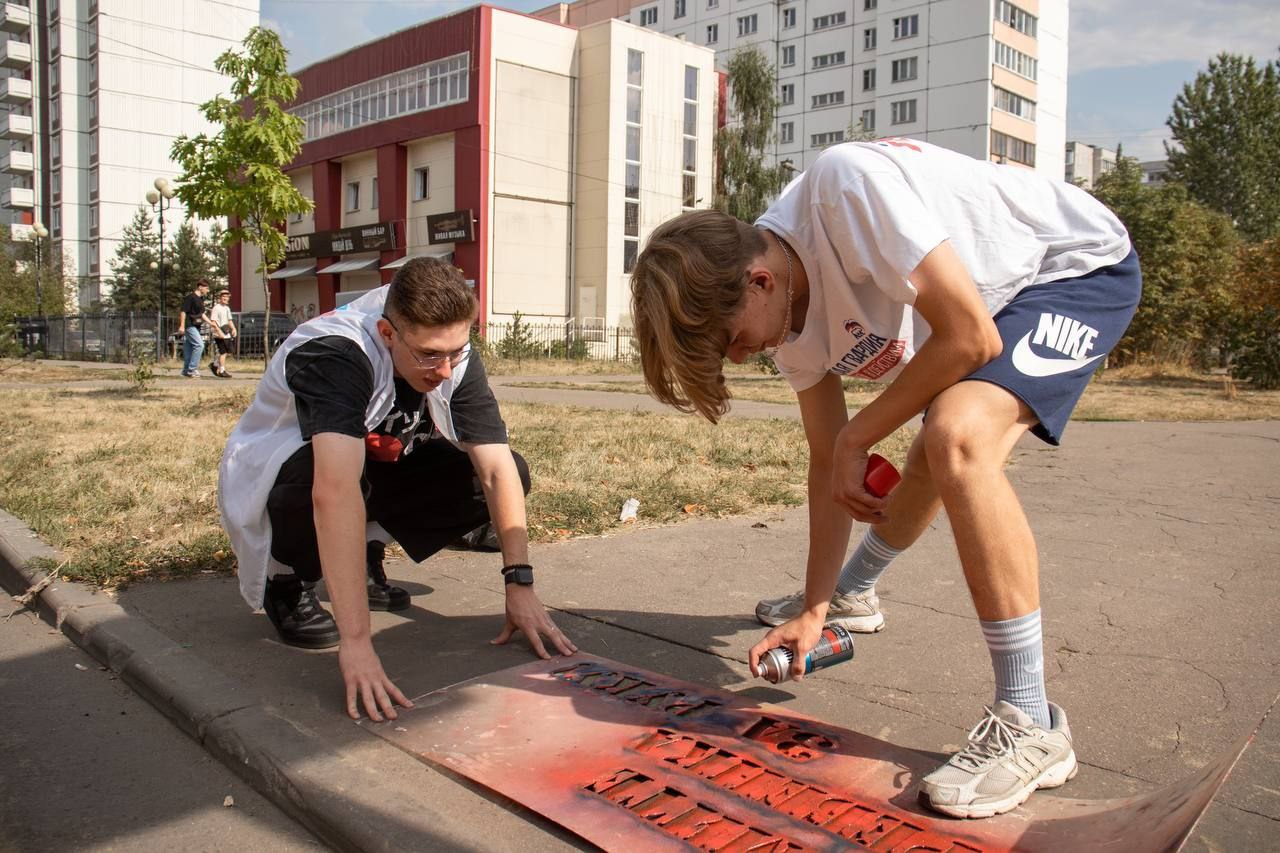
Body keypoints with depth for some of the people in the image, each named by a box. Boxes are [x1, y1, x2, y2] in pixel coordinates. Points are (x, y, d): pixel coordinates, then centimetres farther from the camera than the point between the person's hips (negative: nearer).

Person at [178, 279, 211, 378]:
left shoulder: (201, 299, 18)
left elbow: (202, 314, 27)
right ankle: (191, 369, -14)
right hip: (189, 326, -9)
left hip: (196, 327, 9)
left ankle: (186, 370, 16)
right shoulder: (190, 297, -10)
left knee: (189, 348, 11)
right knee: (199, 345, -17)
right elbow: (183, 311, -13)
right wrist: (182, 326, -17)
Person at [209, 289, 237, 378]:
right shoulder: (216, 308, -9)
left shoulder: (227, 308, 17)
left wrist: (233, 328, 7)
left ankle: (214, 364, 29)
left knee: (225, 352, 11)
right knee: (223, 352, -8)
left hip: (227, 334, 8)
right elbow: (212, 322, -14)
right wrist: (219, 331, -23)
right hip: (219, 335, -8)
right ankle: (222, 371, -2)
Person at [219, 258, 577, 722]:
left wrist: (520, 583, -30)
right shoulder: (335, 354, -37)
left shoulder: (455, 358, -19)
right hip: (271, 476, -5)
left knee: (510, 472, -13)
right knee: (318, 477, -42)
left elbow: (498, 470, -22)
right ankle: (286, 582, -9)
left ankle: (363, 558, 4)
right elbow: (334, 491, -49)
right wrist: (355, 641, -56)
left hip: (376, 467, 6)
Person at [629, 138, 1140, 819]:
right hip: (1003, 297, 8)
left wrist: (855, 439, -20)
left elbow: (971, 337, -32)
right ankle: (851, 592, 50)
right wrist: (814, 607, -1)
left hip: (1082, 267, -8)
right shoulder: (783, 304, -9)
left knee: (957, 438, -31)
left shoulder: (845, 187, -35)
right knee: (930, 465, 22)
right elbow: (828, 459, -2)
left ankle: (1030, 724, -20)